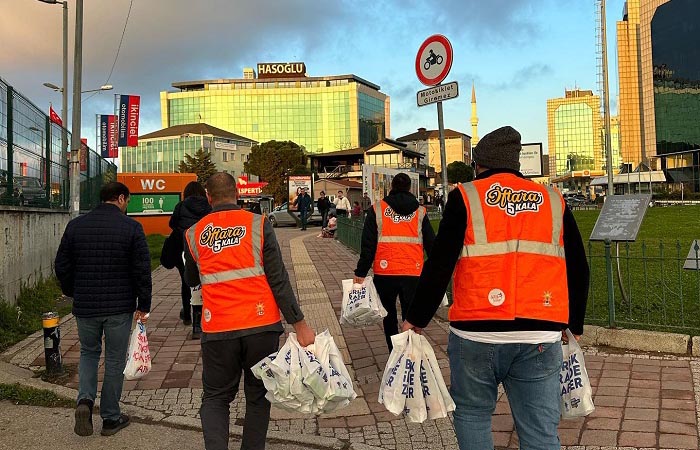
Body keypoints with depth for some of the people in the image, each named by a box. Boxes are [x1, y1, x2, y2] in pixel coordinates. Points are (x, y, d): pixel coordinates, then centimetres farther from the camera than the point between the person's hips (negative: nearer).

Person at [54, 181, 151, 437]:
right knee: (115, 360, 10)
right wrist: (144, 305, -2)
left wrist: (73, 292, 22)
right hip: (120, 307, -2)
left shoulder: (75, 226, 2)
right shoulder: (131, 227, -9)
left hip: (85, 306, 3)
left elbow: (61, 265, 6)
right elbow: (142, 270, -10)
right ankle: (111, 418, 19)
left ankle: (85, 400, 2)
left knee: (88, 352, 23)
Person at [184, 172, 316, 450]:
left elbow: (191, 280, 20)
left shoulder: (194, 234, 4)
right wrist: (300, 325, -3)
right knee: (258, 396, 17)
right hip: (261, 325, -1)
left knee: (215, 398, 15)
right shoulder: (257, 224, -3)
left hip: (217, 329, 1)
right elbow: (278, 279, -7)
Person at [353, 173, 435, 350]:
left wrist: (360, 273, 2)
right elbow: (431, 244, 11)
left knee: (389, 316, 18)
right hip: (413, 274, 0)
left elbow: (368, 245, -2)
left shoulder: (377, 210, 2)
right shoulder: (420, 212, 7)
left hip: (385, 273, 0)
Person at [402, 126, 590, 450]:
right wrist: (576, 325, 27)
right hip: (540, 337, 3)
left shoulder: (466, 197, 1)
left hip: (476, 333, -2)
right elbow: (578, 270, 15)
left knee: (471, 413, 17)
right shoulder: (554, 202, 11)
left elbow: (439, 265, -4)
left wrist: (416, 319, 6)